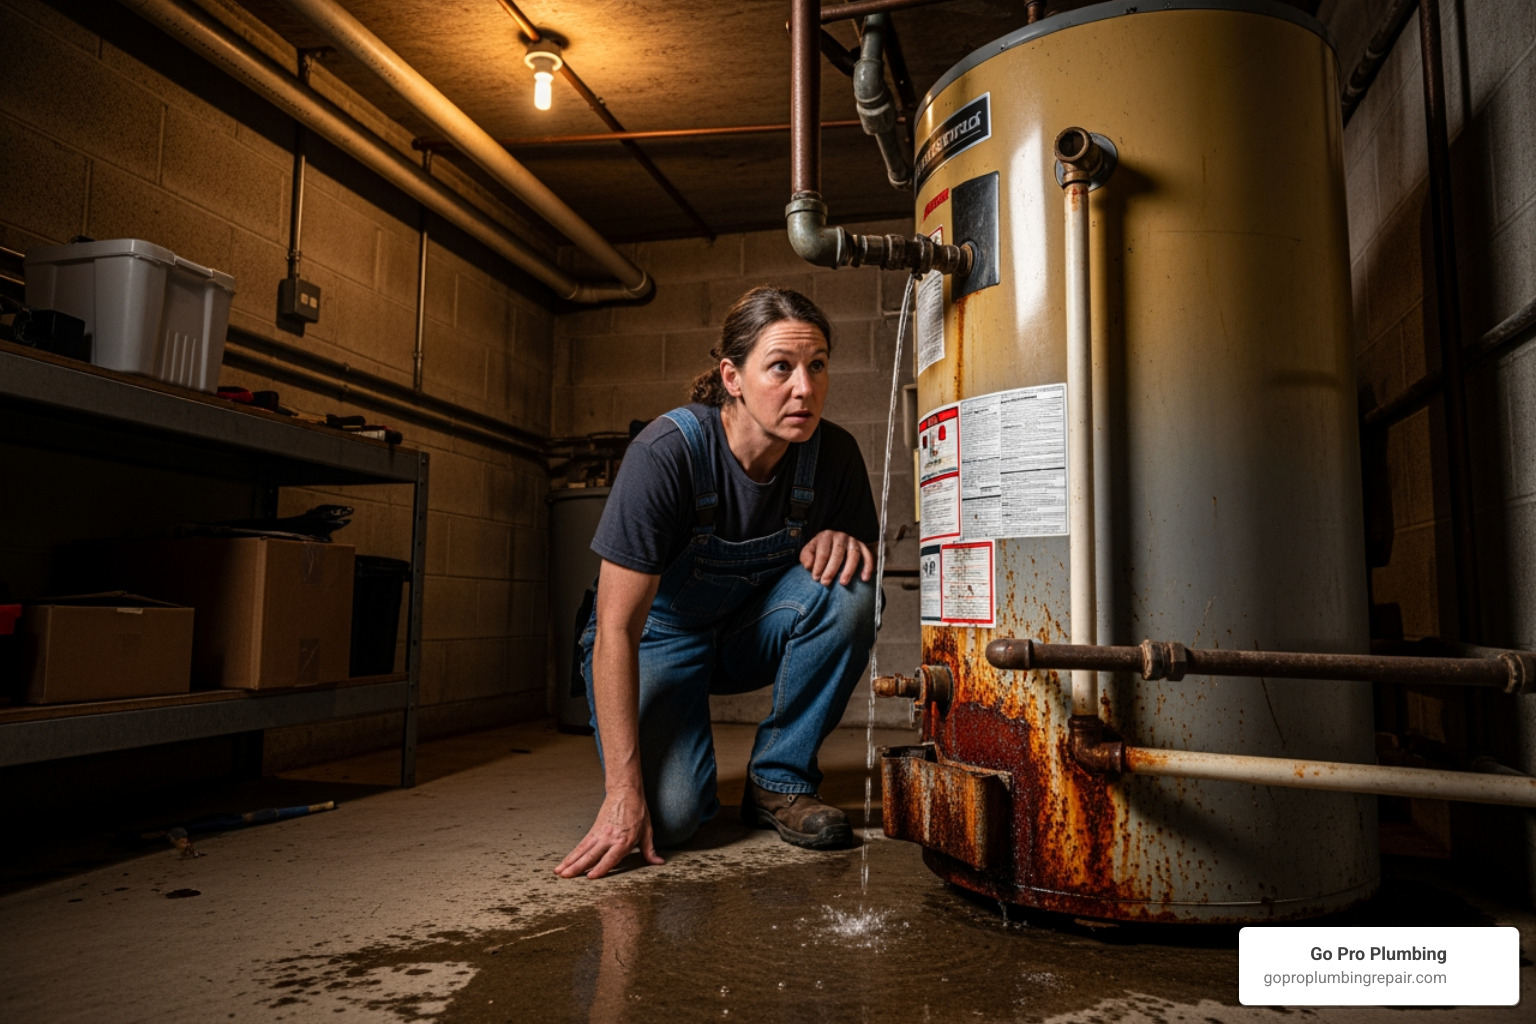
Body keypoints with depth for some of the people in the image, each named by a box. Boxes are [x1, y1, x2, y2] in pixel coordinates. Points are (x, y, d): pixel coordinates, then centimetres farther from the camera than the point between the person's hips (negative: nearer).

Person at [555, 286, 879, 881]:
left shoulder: (833, 454, -15)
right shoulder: (667, 453, -28)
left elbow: (867, 559, 1)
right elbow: (616, 629, -27)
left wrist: (839, 539, -25)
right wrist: (623, 791, -30)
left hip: (748, 632, 4)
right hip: (657, 638, -4)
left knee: (847, 588, -27)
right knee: (669, 814, -27)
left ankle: (779, 781, -9)